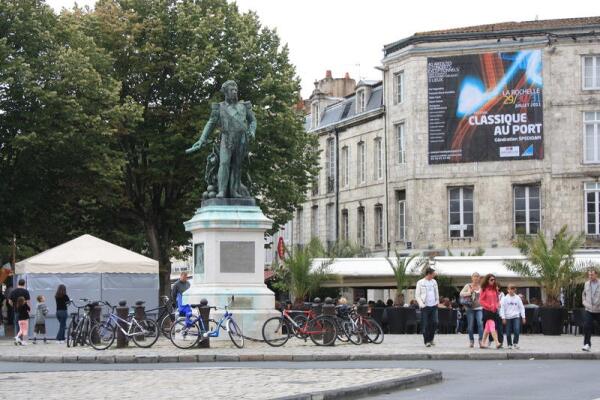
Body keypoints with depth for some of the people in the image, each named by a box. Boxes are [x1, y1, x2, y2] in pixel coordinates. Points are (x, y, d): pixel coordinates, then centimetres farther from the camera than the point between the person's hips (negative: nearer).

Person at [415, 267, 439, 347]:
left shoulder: (434, 282, 12)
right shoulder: (420, 283, -1)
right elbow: (417, 295, -1)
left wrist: (437, 302, 11)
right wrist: (421, 304, -10)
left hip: (433, 306, 4)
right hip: (425, 307, -4)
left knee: (434, 323, -2)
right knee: (425, 325, -4)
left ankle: (431, 339, 15)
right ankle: (427, 341, 3)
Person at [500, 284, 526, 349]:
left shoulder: (517, 298, 5)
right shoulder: (505, 298, 1)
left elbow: (521, 307, 8)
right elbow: (502, 308, -1)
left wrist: (523, 317, 4)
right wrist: (503, 318, -7)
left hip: (516, 317, 0)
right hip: (508, 317, 0)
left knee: (517, 330, -15)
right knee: (508, 332, 3)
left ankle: (515, 343, -2)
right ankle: (509, 344, 16)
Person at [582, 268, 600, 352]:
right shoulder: (586, 284, 8)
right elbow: (583, 294, 24)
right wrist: (584, 301, 10)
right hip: (588, 310, 3)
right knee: (586, 327, -8)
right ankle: (587, 344, -1)